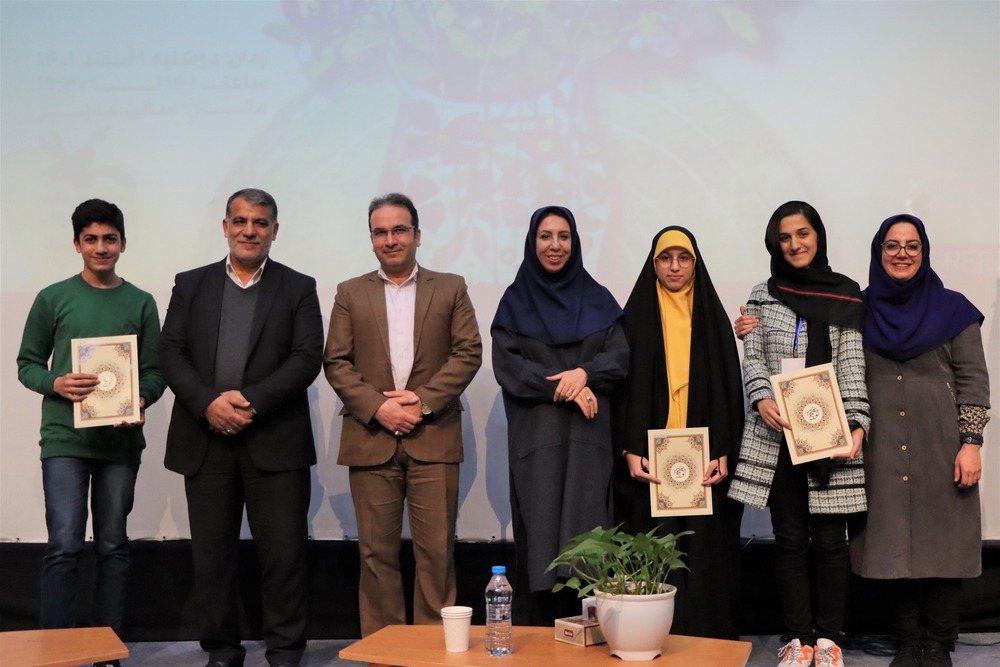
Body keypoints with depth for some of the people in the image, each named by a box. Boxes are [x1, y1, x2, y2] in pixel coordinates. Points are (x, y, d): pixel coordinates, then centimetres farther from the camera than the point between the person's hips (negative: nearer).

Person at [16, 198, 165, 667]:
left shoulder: (140, 303, 6)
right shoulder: (53, 298, 3)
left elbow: (155, 370, 7)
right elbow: (27, 364, 6)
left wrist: (141, 399, -13)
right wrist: (56, 384, -14)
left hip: (121, 440, 2)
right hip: (65, 438, -2)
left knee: (113, 546, 8)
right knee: (64, 546, -6)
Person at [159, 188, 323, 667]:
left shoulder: (298, 289, 6)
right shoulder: (191, 285, 12)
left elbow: (307, 358, -3)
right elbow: (171, 353, 4)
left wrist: (251, 403, -14)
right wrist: (208, 403, -12)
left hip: (275, 442, -2)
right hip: (205, 441, 2)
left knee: (284, 552, -1)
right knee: (211, 555, 8)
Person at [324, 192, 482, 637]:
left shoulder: (451, 288, 10)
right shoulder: (350, 294, 12)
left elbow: (468, 353, 2)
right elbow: (336, 362, 4)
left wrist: (424, 400, -10)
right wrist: (377, 407, -10)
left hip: (434, 437, -1)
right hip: (371, 438, 1)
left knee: (436, 550, 0)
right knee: (377, 552, 4)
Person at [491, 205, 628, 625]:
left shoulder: (596, 300, 12)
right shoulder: (515, 302, 8)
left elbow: (620, 355, 5)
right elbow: (506, 363, -3)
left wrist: (585, 373, -15)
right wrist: (562, 388, -13)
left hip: (588, 437, 1)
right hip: (536, 436, -1)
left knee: (586, 530, -3)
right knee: (540, 530, -3)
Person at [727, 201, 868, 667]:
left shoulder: (846, 295, 6)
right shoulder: (763, 295, 11)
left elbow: (852, 365, 0)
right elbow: (752, 358, 5)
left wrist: (856, 423, -11)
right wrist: (762, 399, -14)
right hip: (776, 436, 1)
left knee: (829, 538, 1)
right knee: (790, 538, 5)